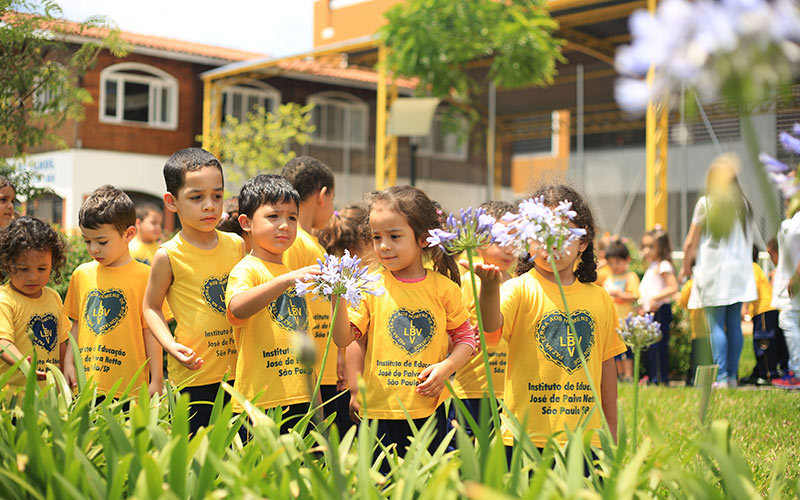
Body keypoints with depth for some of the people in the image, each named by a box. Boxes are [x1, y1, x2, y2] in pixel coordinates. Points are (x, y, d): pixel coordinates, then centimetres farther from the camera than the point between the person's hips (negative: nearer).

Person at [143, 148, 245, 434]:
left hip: (238, 372, 4)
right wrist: (171, 346, -11)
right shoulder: (169, 255, -6)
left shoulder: (237, 246, 6)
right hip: (193, 375, -4)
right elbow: (151, 306, 2)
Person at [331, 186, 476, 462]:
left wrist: (446, 367, -8)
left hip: (428, 409, 1)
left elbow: (466, 338, 9)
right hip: (379, 410, 0)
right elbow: (343, 339, -3)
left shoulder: (443, 288, 2)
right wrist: (338, 298, -17)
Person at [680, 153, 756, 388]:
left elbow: (691, 243, -3)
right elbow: (749, 241, 15)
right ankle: (733, 376, 10)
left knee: (717, 326, -4)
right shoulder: (744, 205, 8)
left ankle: (721, 377, -8)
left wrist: (686, 266, 10)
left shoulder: (706, 203, -5)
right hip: (739, 271, 4)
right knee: (734, 325, 8)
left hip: (713, 270, -4)